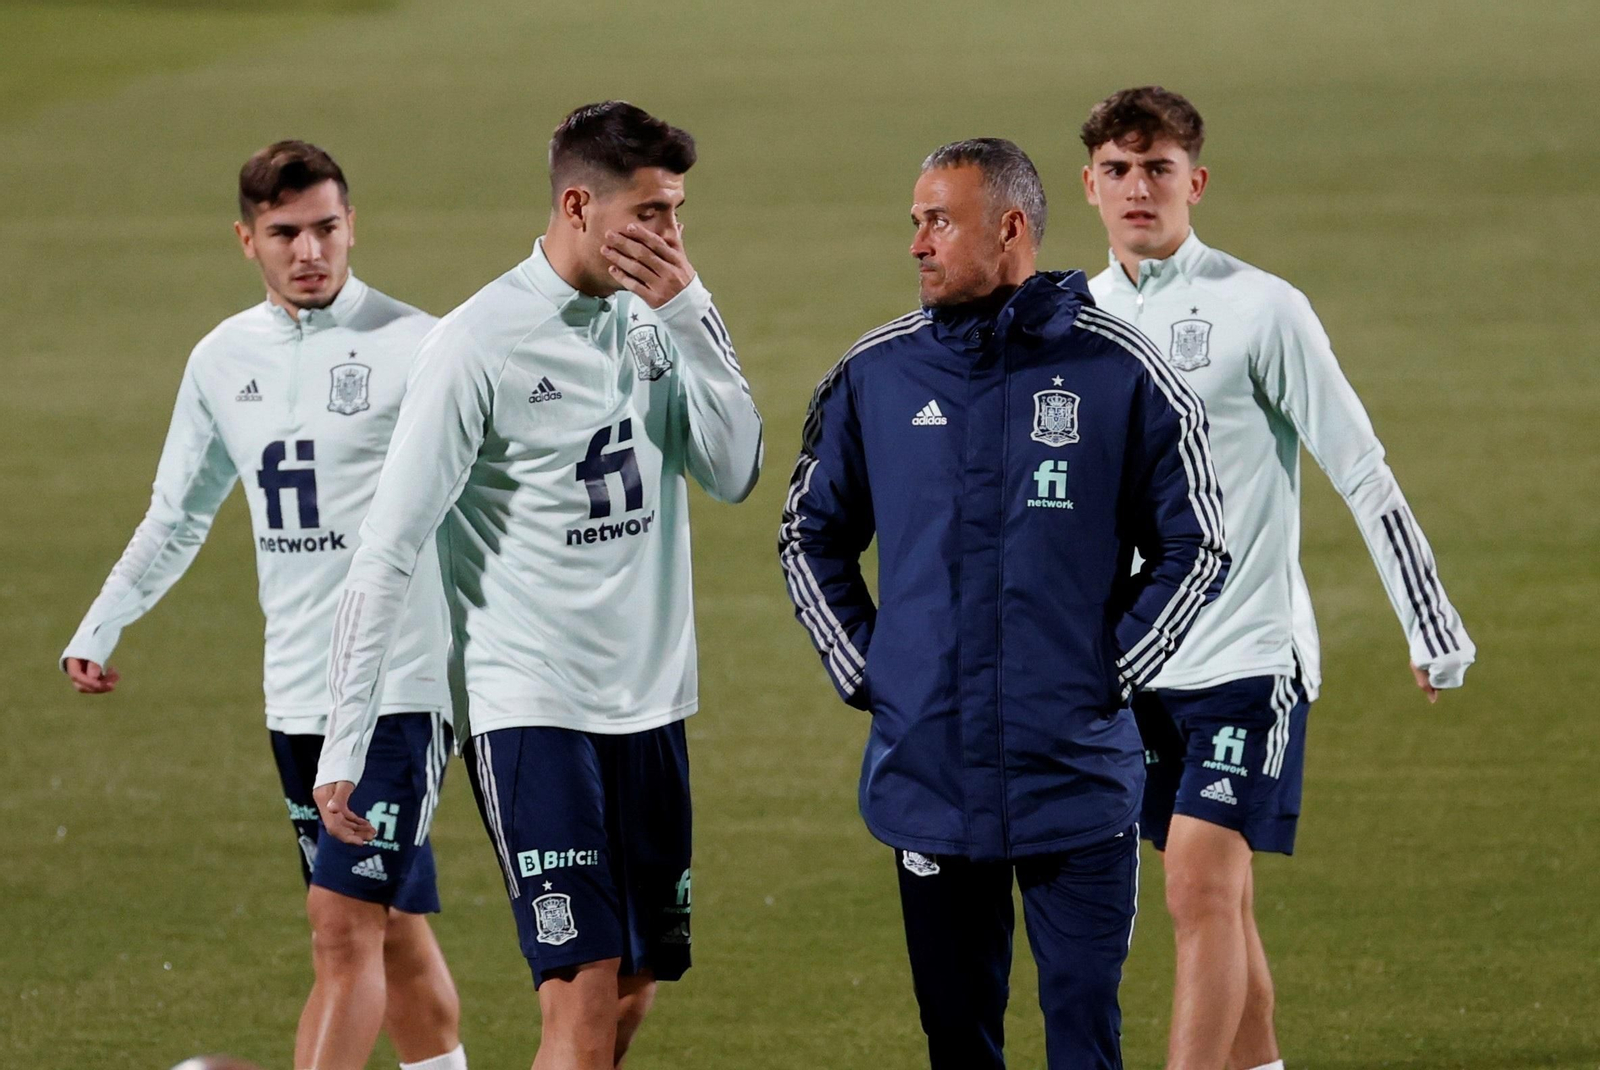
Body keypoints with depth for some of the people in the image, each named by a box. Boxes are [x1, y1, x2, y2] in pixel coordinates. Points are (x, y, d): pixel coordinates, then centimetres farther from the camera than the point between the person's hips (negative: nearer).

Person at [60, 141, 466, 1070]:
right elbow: (179, 514, 23)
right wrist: (103, 626, 18)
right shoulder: (224, 359, 10)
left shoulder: (412, 348, -8)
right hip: (295, 696, 6)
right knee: (392, 931, 13)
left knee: (345, 925, -12)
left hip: (399, 688, -6)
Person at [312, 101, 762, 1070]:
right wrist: (345, 744, -13)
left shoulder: (659, 321, 8)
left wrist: (687, 310, -9)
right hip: (531, 708, -6)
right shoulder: (481, 344, -11)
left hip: (650, 703, 7)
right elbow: (389, 552, -10)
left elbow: (734, 473, 0)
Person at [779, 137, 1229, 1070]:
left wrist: (1111, 672, -3)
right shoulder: (875, 374, 5)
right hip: (927, 774, 3)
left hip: (1078, 778, -3)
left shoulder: (1121, 372, -3)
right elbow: (814, 536, 18)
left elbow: (1196, 546, 4)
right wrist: (862, 670, 7)